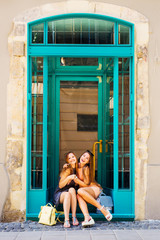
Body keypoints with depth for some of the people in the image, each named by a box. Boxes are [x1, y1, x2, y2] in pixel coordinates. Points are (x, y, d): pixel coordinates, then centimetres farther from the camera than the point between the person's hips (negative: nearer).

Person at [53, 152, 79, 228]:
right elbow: (60, 185, -14)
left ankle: (74, 217, -31)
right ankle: (66, 220, -40)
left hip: (72, 194, 4)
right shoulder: (67, 170, -11)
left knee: (72, 189, -30)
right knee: (67, 194, -36)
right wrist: (68, 178, -28)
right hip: (60, 194, -4)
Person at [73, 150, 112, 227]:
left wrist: (76, 179, -20)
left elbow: (86, 184, -10)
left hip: (95, 189, -4)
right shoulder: (77, 166, 7)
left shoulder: (86, 168, -11)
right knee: (78, 196, -33)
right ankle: (87, 218, -48)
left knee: (80, 191, -37)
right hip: (85, 190, 4)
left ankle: (102, 209, -29)